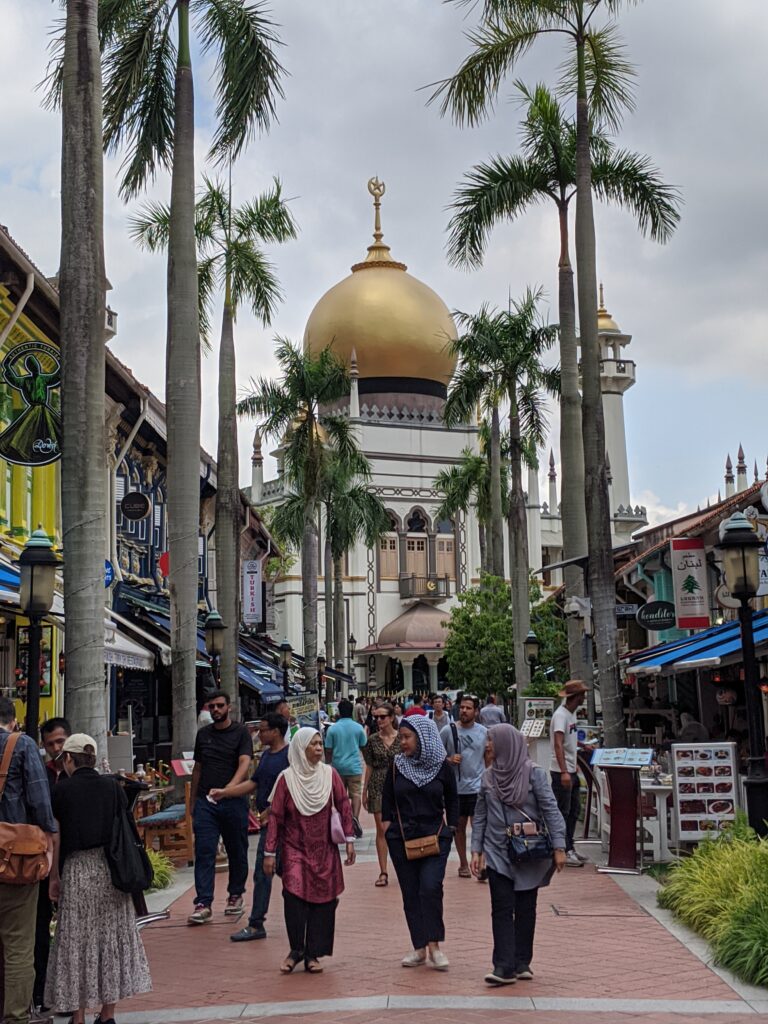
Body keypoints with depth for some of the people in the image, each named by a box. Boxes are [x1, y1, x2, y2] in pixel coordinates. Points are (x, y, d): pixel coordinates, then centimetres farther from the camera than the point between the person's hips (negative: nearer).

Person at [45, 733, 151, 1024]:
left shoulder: (62, 790, -3)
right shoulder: (112, 785, 4)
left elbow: (56, 837, -3)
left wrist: (54, 876, 5)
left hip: (77, 869, -2)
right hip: (111, 867, 3)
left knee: (77, 942, 6)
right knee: (112, 937, 11)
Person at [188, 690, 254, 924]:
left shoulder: (241, 733, -1)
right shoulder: (203, 734, 12)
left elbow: (244, 763, -15)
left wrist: (229, 788, -31)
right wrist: (192, 801, 16)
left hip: (233, 801, -3)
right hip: (205, 802, 3)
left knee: (237, 852, 9)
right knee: (204, 853, -5)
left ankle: (235, 896, 25)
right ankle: (203, 904, -5)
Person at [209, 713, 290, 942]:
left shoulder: (289, 756, -14)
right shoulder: (266, 755, 14)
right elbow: (253, 783, 19)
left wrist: (269, 812, -17)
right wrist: (224, 792, 12)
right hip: (268, 822, 8)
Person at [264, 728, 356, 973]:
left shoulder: (329, 774, -1)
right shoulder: (286, 779, -6)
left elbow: (344, 806, 4)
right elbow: (275, 817, -3)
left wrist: (349, 839, -1)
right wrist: (270, 852, -4)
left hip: (325, 850, 2)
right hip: (294, 849, -2)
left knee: (323, 902, 1)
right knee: (294, 896, -16)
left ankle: (313, 954, 14)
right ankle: (296, 950, 3)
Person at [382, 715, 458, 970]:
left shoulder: (441, 767, -1)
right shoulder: (397, 767, 3)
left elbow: (452, 800, 10)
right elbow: (387, 801, 10)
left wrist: (450, 827, 4)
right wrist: (387, 827, 2)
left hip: (435, 837, -2)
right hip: (402, 839, 2)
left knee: (430, 888, -15)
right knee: (410, 893, 5)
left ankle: (434, 945, -4)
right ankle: (419, 948, 13)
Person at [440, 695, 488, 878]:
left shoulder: (484, 732, 1)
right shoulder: (448, 731, -2)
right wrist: (448, 760, -15)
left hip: (477, 787, -1)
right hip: (456, 787, 1)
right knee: (459, 826, 12)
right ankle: (463, 864, 24)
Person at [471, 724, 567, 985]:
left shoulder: (533, 773, -6)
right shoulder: (488, 776, 5)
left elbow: (550, 809, -8)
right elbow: (480, 816, 10)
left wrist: (558, 847, -13)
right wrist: (476, 850, 4)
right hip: (497, 854, 2)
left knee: (525, 909, 7)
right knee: (502, 909, -4)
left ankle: (522, 963, 17)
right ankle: (504, 967, -4)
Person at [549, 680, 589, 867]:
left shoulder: (572, 713, 12)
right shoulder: (560, 715, -19)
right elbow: (558, 744, -28)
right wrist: (564, 772, -34)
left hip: (571, 770, 10)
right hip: (561, 772, -10)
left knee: (574, 810, 16)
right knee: (562, 812, -3)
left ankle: (569, 849, 25)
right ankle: (564, 852, 2)